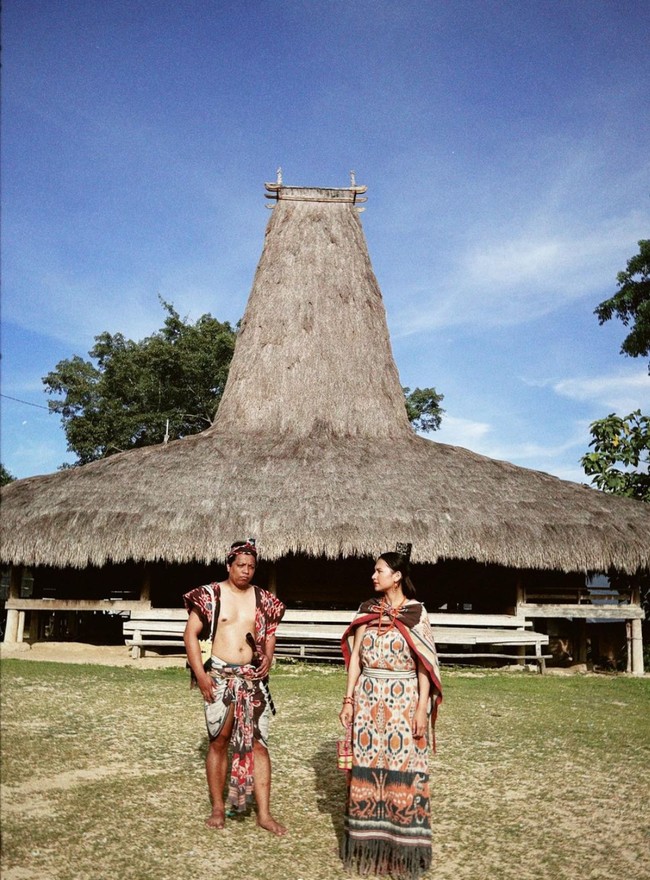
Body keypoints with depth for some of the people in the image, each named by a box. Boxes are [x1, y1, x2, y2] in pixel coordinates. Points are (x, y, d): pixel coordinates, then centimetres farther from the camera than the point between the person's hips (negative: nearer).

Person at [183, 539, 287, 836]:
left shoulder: (263, 599, 6)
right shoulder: (210, 595, -3)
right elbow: (191, 634, -4)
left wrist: (268, 658, 0)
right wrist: (200, 674, -11)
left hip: (253, 678, 2)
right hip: (220, 677, -2)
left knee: (258, 743, 1)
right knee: (219, 741, 7)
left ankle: (264, 813, 9)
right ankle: (218, 807, 22)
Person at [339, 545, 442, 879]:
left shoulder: (416, 612, -5)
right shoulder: (367, 609, 6)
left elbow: (424, 663, -5)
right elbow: (355, 656, 7)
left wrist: (422, 708, -10)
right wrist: (348, 698, 2)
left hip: (404, 700, -3)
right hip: (368, 698, 4)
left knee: (403, 770, 1)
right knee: (366, 767, 7)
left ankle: (403, 846, 16)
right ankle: (367, 841, 22)